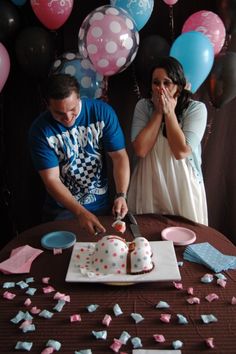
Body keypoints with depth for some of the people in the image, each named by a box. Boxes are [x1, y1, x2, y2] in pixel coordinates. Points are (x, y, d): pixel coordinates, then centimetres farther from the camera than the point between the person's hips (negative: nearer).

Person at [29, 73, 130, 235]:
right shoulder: (40, 130, -17)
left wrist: (121, 195, -26)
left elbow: (120, 156, -12)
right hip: (62, 208, -1)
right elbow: (51, 179, -19)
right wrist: (81, 213, -29)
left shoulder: (103, 112, -14)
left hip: (101, 204, 2)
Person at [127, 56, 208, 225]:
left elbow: (181, 152, -19)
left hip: (183, 188, -1)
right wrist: (158, 112, -12)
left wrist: (169, 112, -14)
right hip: (149, 188, 2)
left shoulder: (196, 108, -7)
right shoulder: (143, 106, -1)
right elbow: (141, 150, -13)